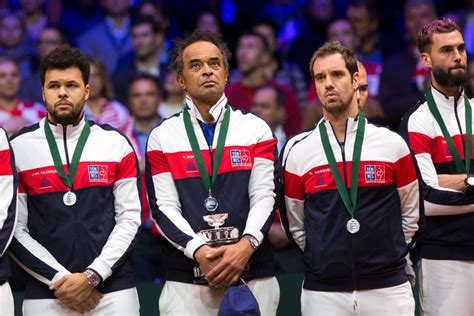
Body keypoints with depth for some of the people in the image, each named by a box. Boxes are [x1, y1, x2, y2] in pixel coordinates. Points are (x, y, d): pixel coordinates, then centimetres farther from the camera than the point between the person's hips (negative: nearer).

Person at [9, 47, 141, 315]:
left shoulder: (116, 144, 4)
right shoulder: (18, 148, 1)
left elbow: (130, 218, 0)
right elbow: (15, 229, -1)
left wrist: (93, 276, -10)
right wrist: (59, 279, -10)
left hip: (114, 292, 1)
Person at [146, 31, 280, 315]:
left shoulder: (257, 130, 8)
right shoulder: (162, 138, 7)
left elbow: (264, 197, -1)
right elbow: (164, 208, -1)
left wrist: (246, 245, -18)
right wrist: (198, 251, -16)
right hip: (186, 281, 0)